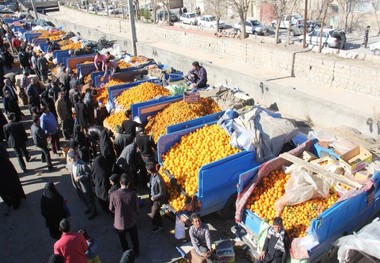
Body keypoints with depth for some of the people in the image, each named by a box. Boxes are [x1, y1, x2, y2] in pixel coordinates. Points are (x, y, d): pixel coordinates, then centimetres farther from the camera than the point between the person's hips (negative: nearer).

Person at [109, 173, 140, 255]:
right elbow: (136, 208, -8)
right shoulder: (133, 194, -23)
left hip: (119, 222, 0)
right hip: (131, 221, 1)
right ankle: (136, 251, 49)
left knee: (123, 240, 27)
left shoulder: (113, 194, -25)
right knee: (134, 238, 28)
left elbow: (111, 209, -8)